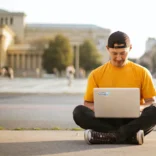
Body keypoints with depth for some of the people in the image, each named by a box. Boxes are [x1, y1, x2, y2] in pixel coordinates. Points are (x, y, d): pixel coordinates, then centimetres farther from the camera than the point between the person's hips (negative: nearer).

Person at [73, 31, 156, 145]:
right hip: (107, 121, 1)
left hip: (132, 121, 0)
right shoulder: (96, 74, 7)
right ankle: (131, 136, -31)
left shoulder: (142, 72, 6)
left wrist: (139, 108, -18)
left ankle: (106, 136, -34)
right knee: (79, 112, -27)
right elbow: (87, 103, 8)